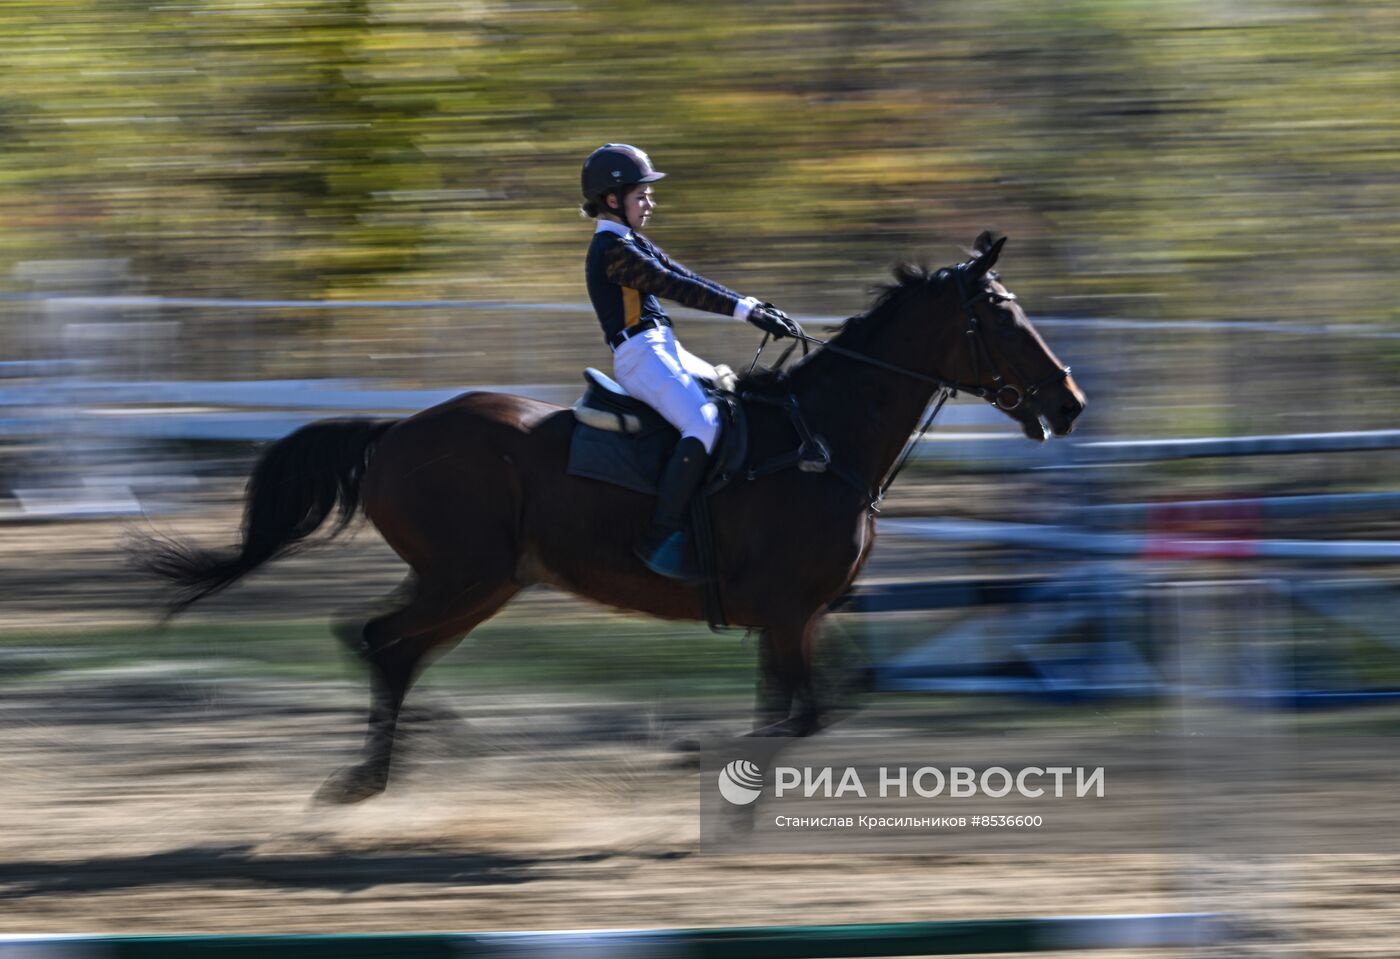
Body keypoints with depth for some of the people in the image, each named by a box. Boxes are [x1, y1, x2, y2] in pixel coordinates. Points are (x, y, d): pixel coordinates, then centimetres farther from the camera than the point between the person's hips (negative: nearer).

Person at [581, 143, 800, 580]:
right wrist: (745, 310, -23)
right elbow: (673, 286, -20)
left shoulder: (632, 243, 19)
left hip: (664, 350, 11)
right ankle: (660, 536, -30)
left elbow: (688, 280, 14)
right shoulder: (611, 249, -12)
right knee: (705, 424, -28)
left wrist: (752, 306, 4)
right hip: (639, 357, -11)